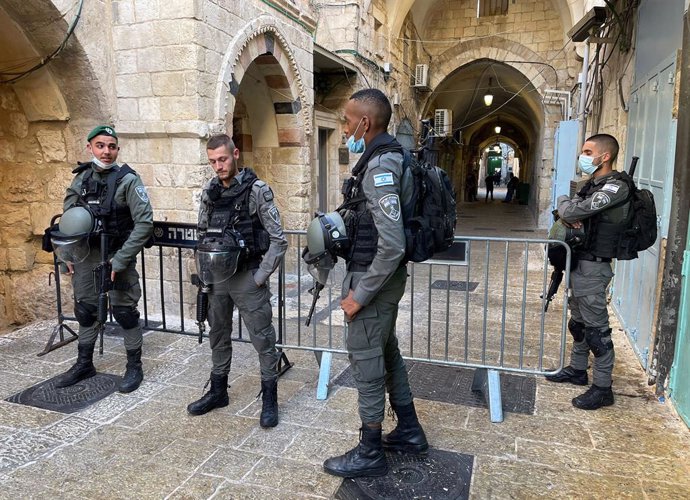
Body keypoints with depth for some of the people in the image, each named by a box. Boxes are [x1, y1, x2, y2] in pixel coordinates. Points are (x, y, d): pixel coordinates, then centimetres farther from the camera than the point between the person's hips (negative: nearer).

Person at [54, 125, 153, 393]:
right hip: (86, 254, 6)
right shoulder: (81, 178, 5)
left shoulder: (128, 180, -13)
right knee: (85, 309, 15)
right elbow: (67, 218, 14)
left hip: (117, 255, -5)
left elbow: (145, 223, -18)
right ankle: (84, 364, 32)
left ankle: (134, 367, 16)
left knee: (124, 311, 1)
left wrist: (120, 260, -19)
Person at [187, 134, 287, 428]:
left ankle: (269, 398, 16)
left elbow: (278, 240, -12)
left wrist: (260, 277, -12)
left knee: (262, 339, 2)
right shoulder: (209, 192, 5)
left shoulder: (257, 190, -11)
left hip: (247, 277, -6)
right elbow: (202, 235, 15)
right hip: (216, 277, 6)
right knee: (218, 336, 17)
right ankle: (218, 392, 34)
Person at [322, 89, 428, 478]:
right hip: (386, 277, 10)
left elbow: (392, 245, -28)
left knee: (366, 362, 3)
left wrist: (360, 294, -22)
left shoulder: (379, 167, -22)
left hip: (374, 279, -10)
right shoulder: (388, 158, 10)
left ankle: (370, 453, 20)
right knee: (387, 353, 20)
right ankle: (409, 431, 36)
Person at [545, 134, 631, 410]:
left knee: (596, 329, -2)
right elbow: (568, 213, 15)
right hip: (579, 263, 9)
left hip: (592, 267, -9)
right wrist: (570, 217, -9)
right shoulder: (593, 184, 13)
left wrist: (563, 201, -2)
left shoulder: (615, 187, -17)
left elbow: (572, 211, -24)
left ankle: (602, 389, 8)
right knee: (578, 322, 20)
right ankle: (577, 370, 35)